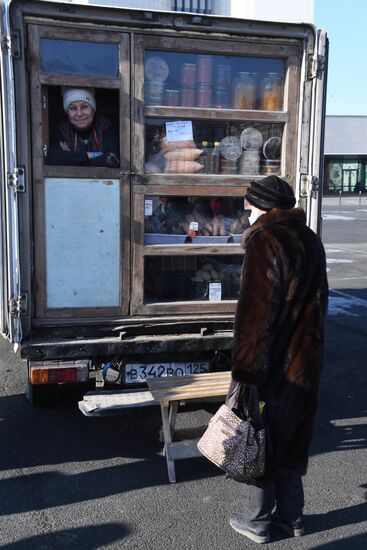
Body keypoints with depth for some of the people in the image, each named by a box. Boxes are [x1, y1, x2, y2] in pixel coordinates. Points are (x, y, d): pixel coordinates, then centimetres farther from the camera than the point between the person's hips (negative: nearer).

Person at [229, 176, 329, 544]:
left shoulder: (265, 240, -17)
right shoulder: (311, 240, 7)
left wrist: (243, 371, -17)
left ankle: (257, 521, 23)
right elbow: (318, 303, 14)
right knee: (292, 441, 19)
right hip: (305, 361, 8)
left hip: (271, 365, -7)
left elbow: (255, 312, -21)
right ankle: (292, 517, 32)